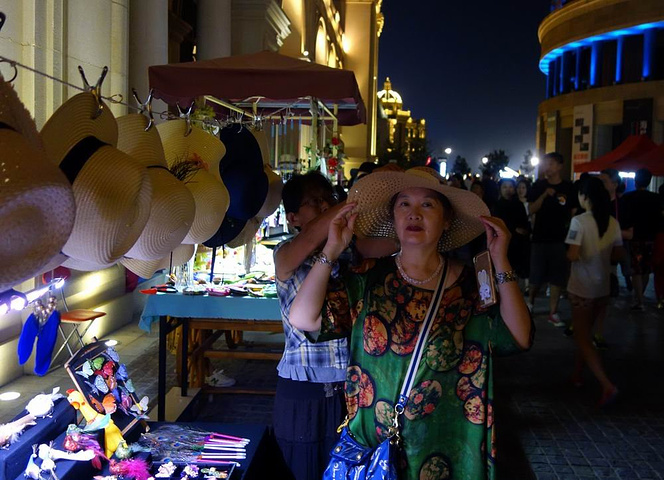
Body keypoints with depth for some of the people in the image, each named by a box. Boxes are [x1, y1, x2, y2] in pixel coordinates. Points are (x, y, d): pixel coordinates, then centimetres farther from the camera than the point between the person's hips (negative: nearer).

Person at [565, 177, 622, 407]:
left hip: (582, 288, -6)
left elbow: (573, 255, -23)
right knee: (584, 333, 22)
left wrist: (573, 255, -2)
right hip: (603, 287, 6)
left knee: (582, 338, 2)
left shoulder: (579, 221, -17)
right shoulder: (612, 222, 0)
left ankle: (607, 385, -10)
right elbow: (616, 254, 7)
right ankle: (577, 374, 33)